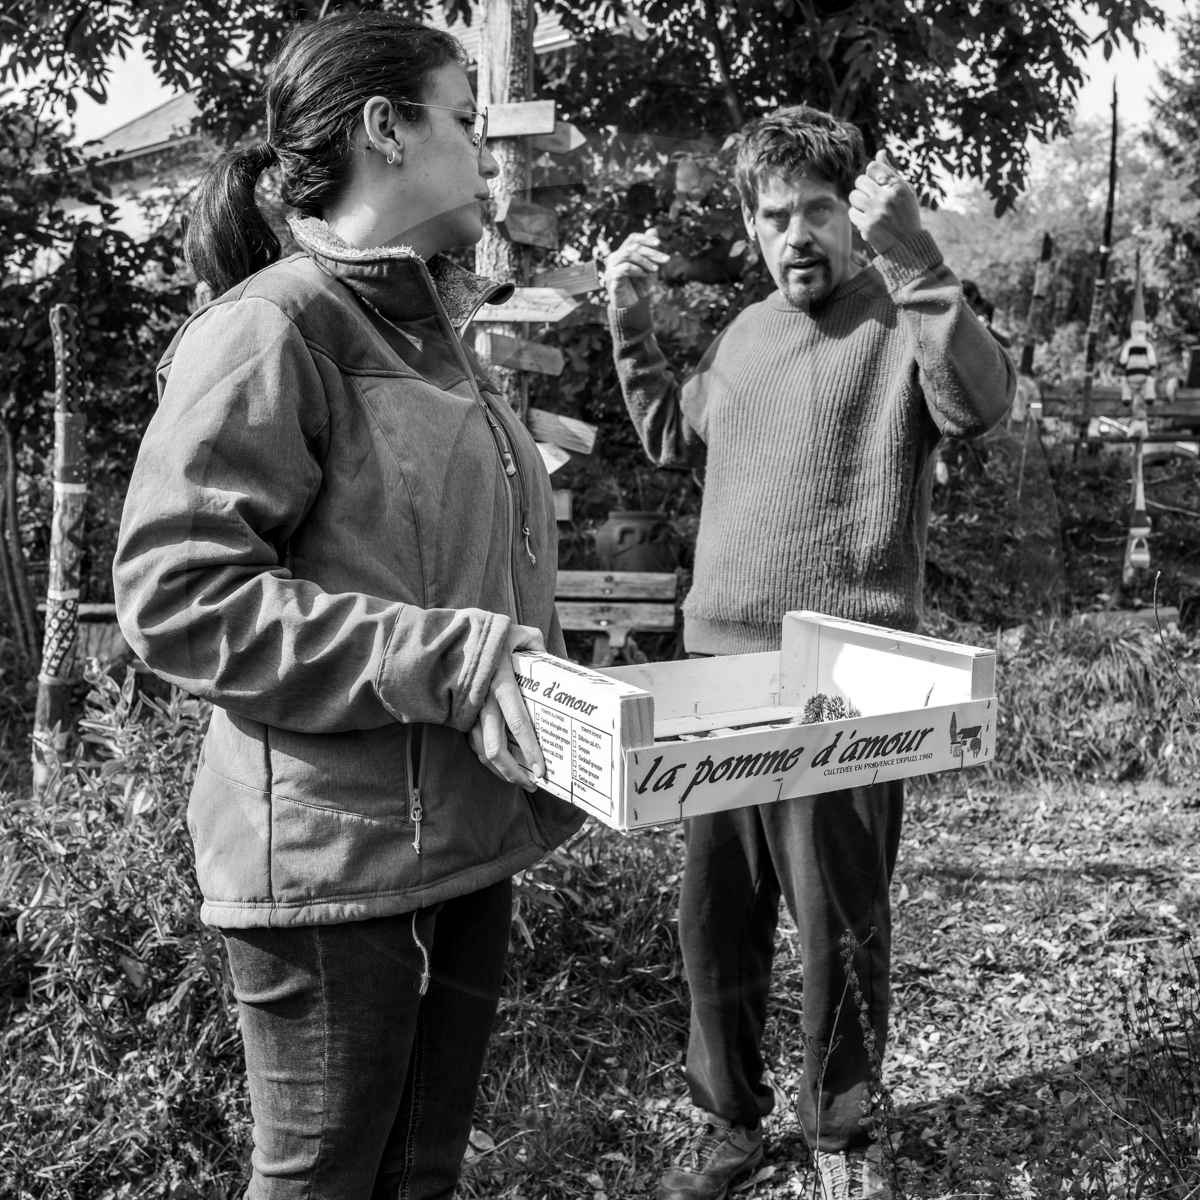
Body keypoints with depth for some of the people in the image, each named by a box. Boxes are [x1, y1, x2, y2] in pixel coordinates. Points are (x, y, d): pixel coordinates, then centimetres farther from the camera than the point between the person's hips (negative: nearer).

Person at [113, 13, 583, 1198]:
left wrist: (517, 663, 9)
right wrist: (443, 660, -23)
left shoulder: (431, 330, 14)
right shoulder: (270, 327, -13)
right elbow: (175, 592, -20)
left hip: (463, 836, 8)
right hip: (335, 857, -8)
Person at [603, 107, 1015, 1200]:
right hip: (720, 662, 6)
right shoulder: (744, 333, 16)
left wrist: (913, 261, -32)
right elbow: (675, 441, 28)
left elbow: (980, 402, -24)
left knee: (841, 923, 6)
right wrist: (631, 326, 18)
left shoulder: (901, 320, -4)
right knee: (715, 915, 13)